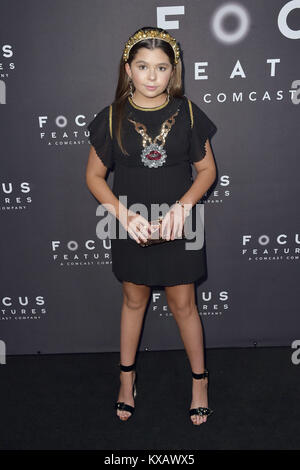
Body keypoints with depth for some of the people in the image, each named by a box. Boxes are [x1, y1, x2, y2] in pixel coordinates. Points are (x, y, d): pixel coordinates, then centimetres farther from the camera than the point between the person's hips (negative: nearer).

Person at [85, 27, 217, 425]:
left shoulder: (187, 113, -5)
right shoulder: (112, 117, -6)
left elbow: (207, 169, 0)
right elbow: (94, 175, -1)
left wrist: (183, 205, -17)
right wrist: (124, 214, -16)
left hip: (177, 226, -1)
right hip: (131, 227, 1)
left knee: (183, 304, 10)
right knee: (134, 300, 17)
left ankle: (199, 379, 32)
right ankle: (127, 377, 38)